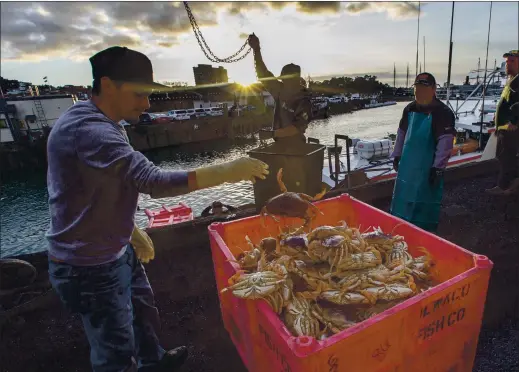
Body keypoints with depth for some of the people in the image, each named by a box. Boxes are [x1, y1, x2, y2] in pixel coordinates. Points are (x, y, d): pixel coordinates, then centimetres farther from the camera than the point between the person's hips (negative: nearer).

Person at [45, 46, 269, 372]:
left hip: (118, 251, 10)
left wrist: (133, 231, 15)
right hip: (91, 267, -10)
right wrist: (226, 171, -34)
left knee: (144, 314, 27)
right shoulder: (88, 129, -27)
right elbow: (154, 182, -37)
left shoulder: (104, 124, 7)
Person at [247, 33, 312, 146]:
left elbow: (298, 127, -24)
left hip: (295, 147, -6)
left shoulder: (304, 102, -16)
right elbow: (264, 75, 0)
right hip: (279, 145, 6)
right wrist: (257, 50, -9)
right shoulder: (281, 91, 1)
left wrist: (272, 133, -28)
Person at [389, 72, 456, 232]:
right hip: (408, 163, 7)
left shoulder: (443, 112, -14)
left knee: (425, 204, 2)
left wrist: (438, 167, -20)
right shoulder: (410, 109, 7)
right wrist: (397, 155, 15)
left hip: (428, 167, -6)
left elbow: (445, 142, -17)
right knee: (403, 198, 16)